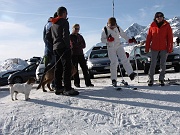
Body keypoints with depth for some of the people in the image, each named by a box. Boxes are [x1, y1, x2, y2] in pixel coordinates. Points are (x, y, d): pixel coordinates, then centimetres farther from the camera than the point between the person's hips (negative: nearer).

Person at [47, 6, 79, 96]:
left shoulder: (53, 24, 21)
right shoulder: (64, 22, -5)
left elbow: (49, 36, 22)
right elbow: (65, 35, -16)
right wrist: (68, 46, -12)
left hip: (55, 48, 9)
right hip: (63, 47, -9)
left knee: (58, 68, 9)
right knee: (67, 68, -11)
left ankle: (58, 88, 12)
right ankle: (67, 89, -15)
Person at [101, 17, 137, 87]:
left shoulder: (118, 28, 3)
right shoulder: (105, 30, -7)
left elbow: (123, 35, 14)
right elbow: (102, 40, -5)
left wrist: (129, 40, 3)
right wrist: (108, 40, -25)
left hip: (119, 46, 3)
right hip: (111, 48, -3)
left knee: (124, 59, -12)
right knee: (114, 63, -9)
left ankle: (131, 73, -19)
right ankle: (114, 79, 1)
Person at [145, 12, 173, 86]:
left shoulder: (167, 26, 2)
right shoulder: (152, 26, 2)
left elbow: (170, 37, 1)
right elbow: (148, 38, 4)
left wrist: (170, 48, -5)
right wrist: (147, 48, 1)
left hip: (164, 49, 0)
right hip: (154, 48, 0)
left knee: (163, 64, 6)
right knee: (153, 64, 1)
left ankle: (161, 79, 17)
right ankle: (150, 79, 9)